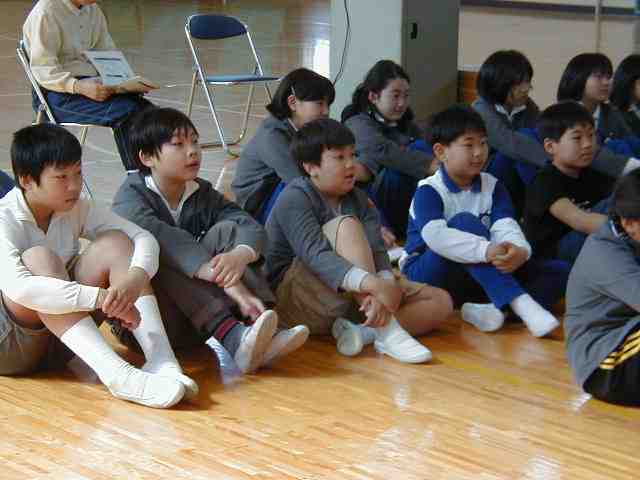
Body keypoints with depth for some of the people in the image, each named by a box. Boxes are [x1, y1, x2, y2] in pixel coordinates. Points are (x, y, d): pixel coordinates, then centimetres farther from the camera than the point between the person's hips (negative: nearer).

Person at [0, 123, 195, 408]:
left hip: (60, 339, 6)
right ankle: (118, 375, -43)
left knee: (115, 242, -12)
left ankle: (161, 360, -29)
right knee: (39, 259, -32)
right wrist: (103, 298, -43)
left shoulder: (77, 209, 1)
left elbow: (143, 237, -7)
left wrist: (136, 278, -31)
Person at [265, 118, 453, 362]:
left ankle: (366, 331, -30)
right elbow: (317, 256, -29)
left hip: (353, 297, 7)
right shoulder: (295, 198, -13)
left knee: (440, 301, -5)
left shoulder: (358, 199, 8)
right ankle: (385, 330, -36)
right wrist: (375, 285, -42)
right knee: (345, 225, -28)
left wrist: (384, 289, -31)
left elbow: (377, 251, -8)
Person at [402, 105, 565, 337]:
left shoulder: (492, 187, 5)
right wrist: (487, 251, -45)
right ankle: (522, 304, -42)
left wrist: (519, 250, -37)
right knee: (465, 222, -32)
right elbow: (435, 236, -32)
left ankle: (492, 310, -35)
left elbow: (506, 227, -13)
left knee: (559, 271, -9)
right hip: (428, 275, -6)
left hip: (479, 277, 6)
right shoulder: (428, 191, -12)